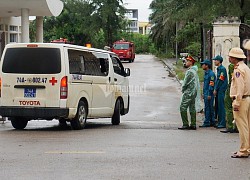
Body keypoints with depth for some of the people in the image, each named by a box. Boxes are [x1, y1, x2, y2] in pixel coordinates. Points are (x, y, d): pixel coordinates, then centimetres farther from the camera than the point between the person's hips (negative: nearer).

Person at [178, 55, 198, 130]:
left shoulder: (189, 71, -16)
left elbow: (186, 82, -15)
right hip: (193, 92, 10)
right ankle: (193, 125, 10)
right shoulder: (194, 71, 15)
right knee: (192, 108, 10)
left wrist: (182, 89, 1)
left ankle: (185, 124, -10)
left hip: (188, 92, -10)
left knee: (183, 107, -8)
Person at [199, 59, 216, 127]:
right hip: (206, 93, 10)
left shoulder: (211, 73, -15)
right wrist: (204, 93, 21)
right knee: (210, 108, 12)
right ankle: (212, 122, 17)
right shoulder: (206, 73, 16)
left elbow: (211, 85, -19)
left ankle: (207, 122, -5)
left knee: (208, 108, -7)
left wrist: (209, 94, -21)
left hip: (209, 94, -10)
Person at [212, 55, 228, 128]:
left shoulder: (222, 69, -13)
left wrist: (216, 90, -14)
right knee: (217, 107, 12)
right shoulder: (218, 69, 17)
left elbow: (220, 80, -17)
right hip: (218, 91, 10)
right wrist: (215, 89, 14)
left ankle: (222, 123, -6)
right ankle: (219, 122, 18)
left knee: (221, 106, -8)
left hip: (221, 90, -10)